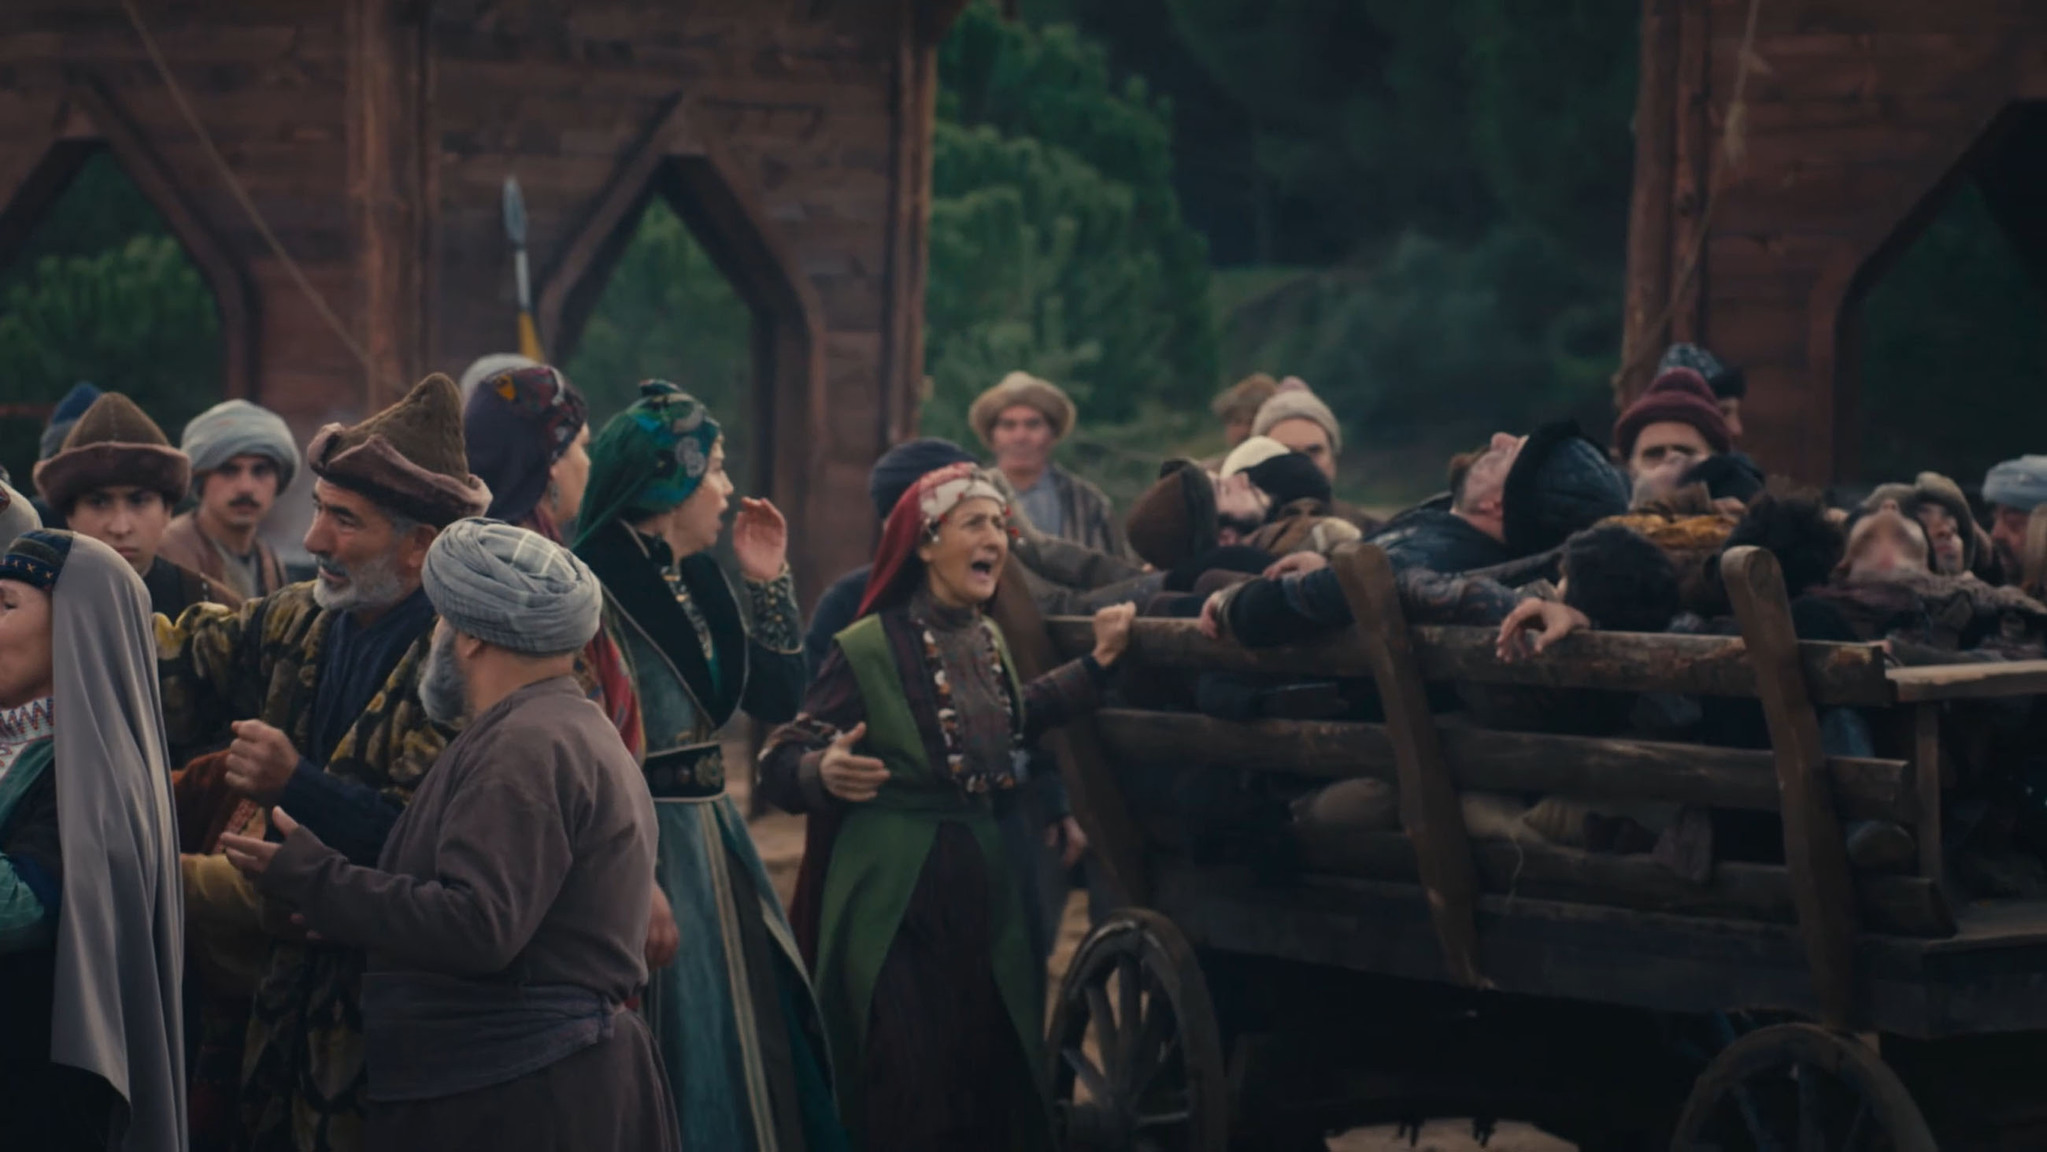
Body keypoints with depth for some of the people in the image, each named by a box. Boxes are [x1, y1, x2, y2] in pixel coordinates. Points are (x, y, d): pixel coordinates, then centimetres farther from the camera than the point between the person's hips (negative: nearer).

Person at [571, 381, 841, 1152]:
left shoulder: (695, 583, 10)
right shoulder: (598, 589, -16)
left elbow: (777, 698, 14)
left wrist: (769, 582, 6)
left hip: (710, 835, 9)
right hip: (646, 842, -9)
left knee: (762, 1038, 14)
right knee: (683, 1061, -2)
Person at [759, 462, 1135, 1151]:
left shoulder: (989, 640, 10)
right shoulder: (869, 648, -11)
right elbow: (782, 761, -12)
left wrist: (1098, 664, 21)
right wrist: (825, 772, -33)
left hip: (986, 893, 7)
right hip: (895, 904, -7)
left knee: (996, 1091, 6)